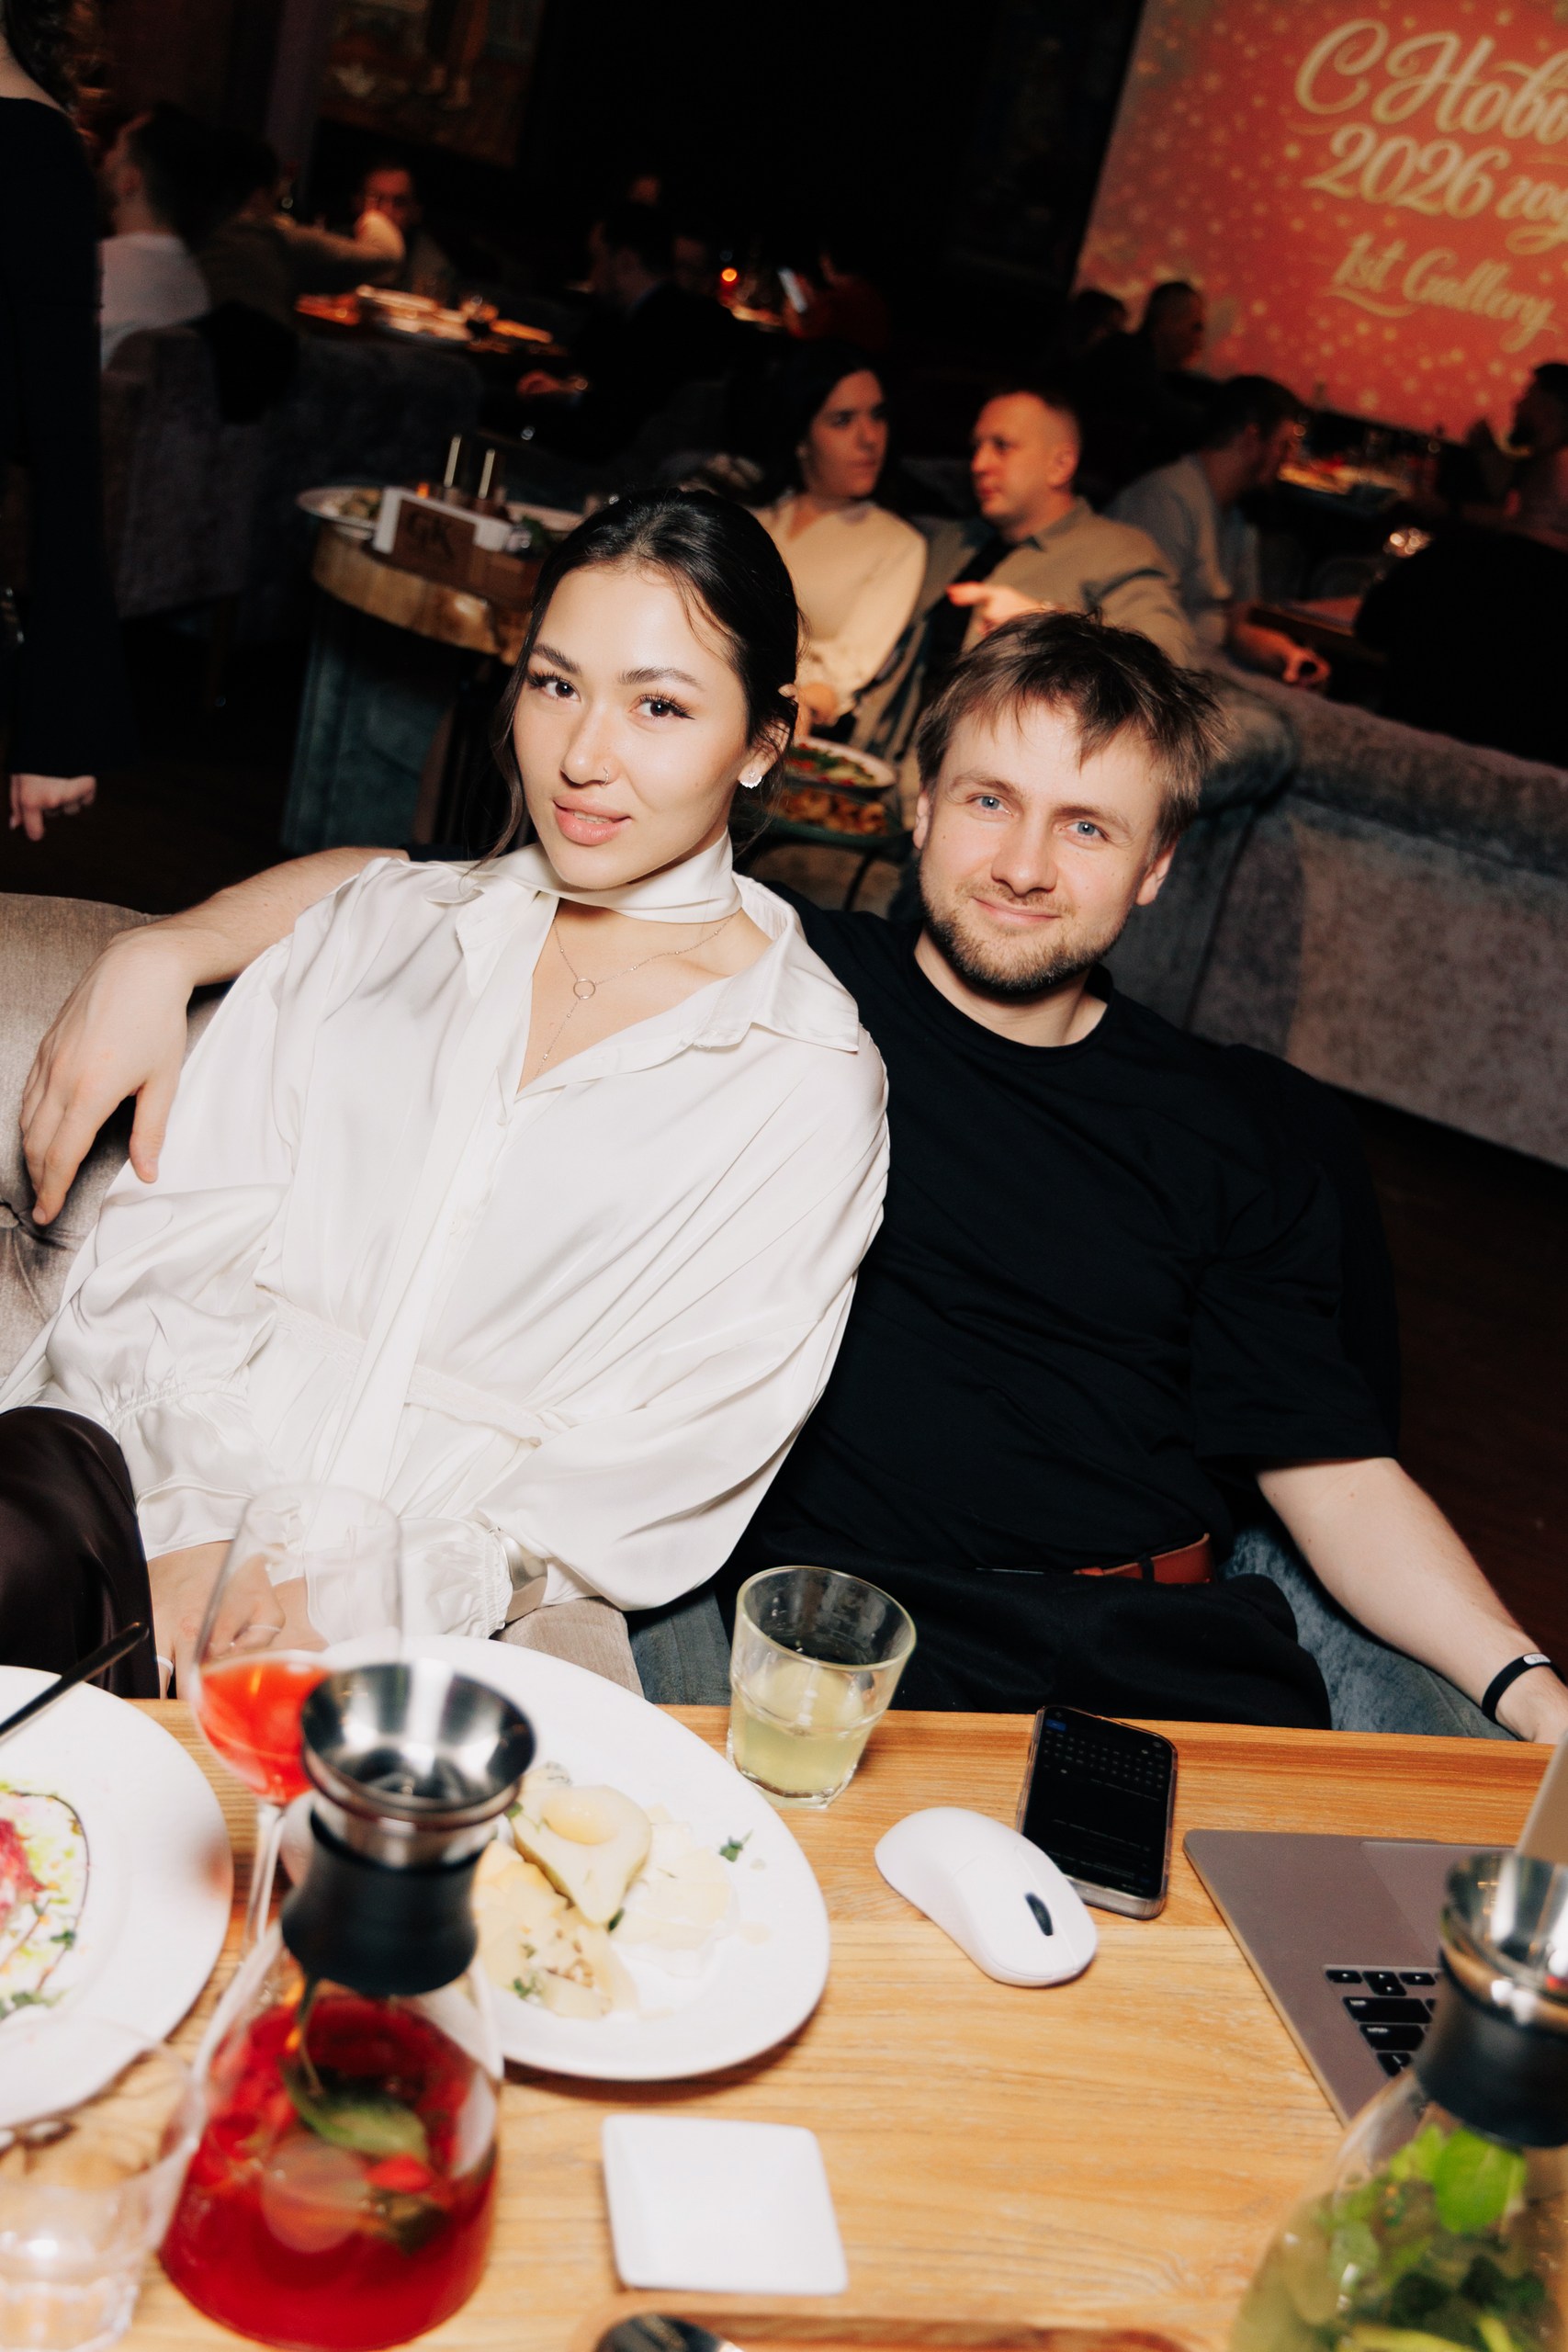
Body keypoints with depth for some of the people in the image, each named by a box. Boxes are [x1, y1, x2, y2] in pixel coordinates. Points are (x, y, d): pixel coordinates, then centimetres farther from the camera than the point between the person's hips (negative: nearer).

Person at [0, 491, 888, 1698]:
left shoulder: (809, 1078, 2)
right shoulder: (383, 923, 14)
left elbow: (671, 1465, -4)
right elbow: (178, 1228, 5)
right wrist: (191, 1530, -12)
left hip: (439, 1603, -3)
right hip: (165, 1472, 4)